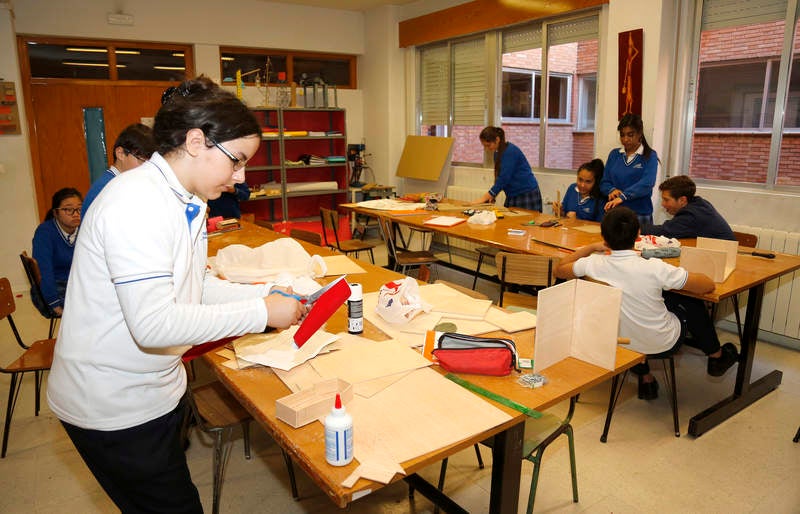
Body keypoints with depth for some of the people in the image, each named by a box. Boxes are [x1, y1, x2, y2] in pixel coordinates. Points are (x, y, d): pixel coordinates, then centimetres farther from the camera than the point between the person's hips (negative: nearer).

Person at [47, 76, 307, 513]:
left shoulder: (187, 202, 2)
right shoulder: (136, 202, -27)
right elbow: (153, 324, -32)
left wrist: (267, 294, -6)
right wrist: (260, 312, -26)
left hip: (156, 390, 9)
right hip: (114, 408, -8)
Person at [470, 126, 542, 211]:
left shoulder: (510, 152, -18)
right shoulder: (498, 153, 8)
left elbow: (503, 179, -22)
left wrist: (484, 198, -19)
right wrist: (492, 195, -4)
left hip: (527, 195, -8)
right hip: (512, 196, 8)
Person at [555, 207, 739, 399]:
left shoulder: (593, 264, -21)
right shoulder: (654, 268, -30)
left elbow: (559, 270, 0)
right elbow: (708, 285, -17)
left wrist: (592, 247, 7)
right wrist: (678, 276, 2)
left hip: (621, 341, 3)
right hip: (662, 344, -2)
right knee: (693, 304, 23)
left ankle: (645, 378, 34)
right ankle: (716, 357, 48)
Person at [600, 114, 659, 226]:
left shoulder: (650, 156, -2)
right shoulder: (614, 154, 10)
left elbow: (646, 184, -17)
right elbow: (604, 182, 9)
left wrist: (622, 196, -31)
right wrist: (612, 190, -14)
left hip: (640, 215, -3)